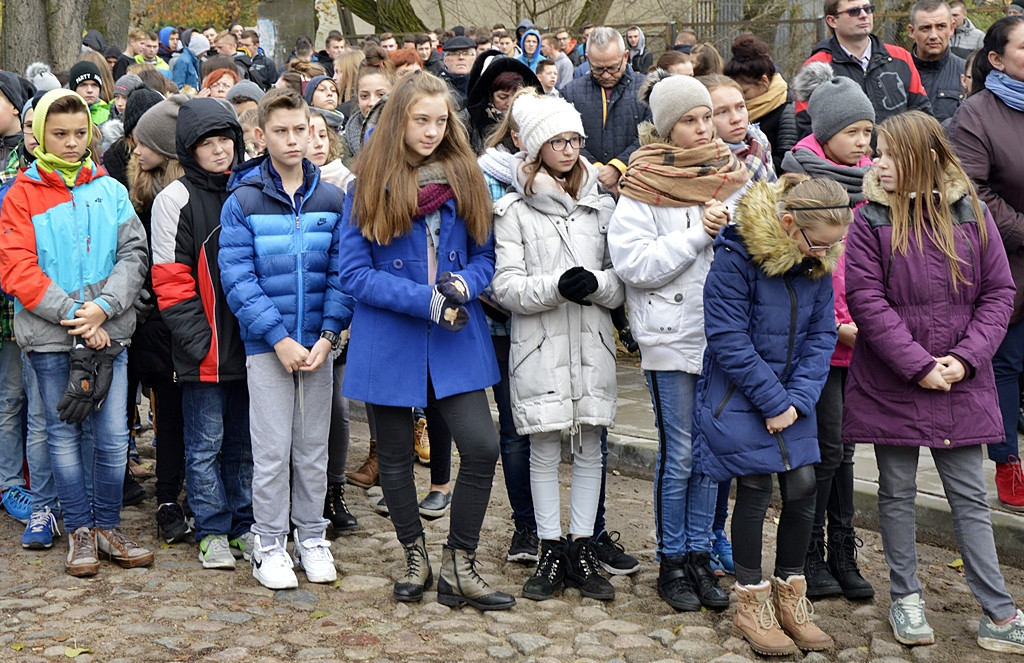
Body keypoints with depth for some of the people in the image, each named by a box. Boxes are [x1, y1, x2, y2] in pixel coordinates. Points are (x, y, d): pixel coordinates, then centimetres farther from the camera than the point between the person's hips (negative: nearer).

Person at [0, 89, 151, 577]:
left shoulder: (110, 191, 7)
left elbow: (133, 254, 1)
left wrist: (102, 306, -13)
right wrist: (73, 315, -14)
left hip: (108, 332, 2)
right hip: (49, 336, -1)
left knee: (114, 435, 3)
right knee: (64, 434, 8)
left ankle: (108, 527, 18)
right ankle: (79, 531, 19)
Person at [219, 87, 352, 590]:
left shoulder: (332, 200, 4)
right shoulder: (242, 202, -4)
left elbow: (341, 271, 3)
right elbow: (237, 277, -9)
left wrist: (328, 335, -8)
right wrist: (280, 339, -15)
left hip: (318, 344, 3)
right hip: (266, 346, -2)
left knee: (313, 448, 12)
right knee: (272, 451, 1)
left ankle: (312, 538, 25)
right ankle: (269, 546, 15)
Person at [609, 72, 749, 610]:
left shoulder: (730, 176, 10)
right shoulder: (642, 188, -5)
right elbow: (635, 264, -15)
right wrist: (700, 234, -18)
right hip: (671, 335, -5)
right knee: (679, 454, 2)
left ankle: (699, 555, 23)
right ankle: (671, 564, 16)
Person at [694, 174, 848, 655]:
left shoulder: (818, 264, -1)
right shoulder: (736, 257, -19)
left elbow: (821, 334, 2)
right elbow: (729, 340, -19)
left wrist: (799, 398, -10)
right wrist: (774, 401, -17)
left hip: (791, 395, 5)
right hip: (740, 395, -5)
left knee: (803, 487, 2)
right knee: (756, 490, -2)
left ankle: (789, 593, 21)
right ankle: (751, 604, 14)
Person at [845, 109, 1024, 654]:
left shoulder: (972, 215, 0)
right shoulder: (870, 221, -5)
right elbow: (867, 302, -11)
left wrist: (965, 358, -11)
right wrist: (918, 366, -16)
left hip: (961, 383, 1)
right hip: (890, 382, -1)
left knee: (969, 496, 7)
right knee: (897, 492, 11)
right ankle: (905, 598, 26)